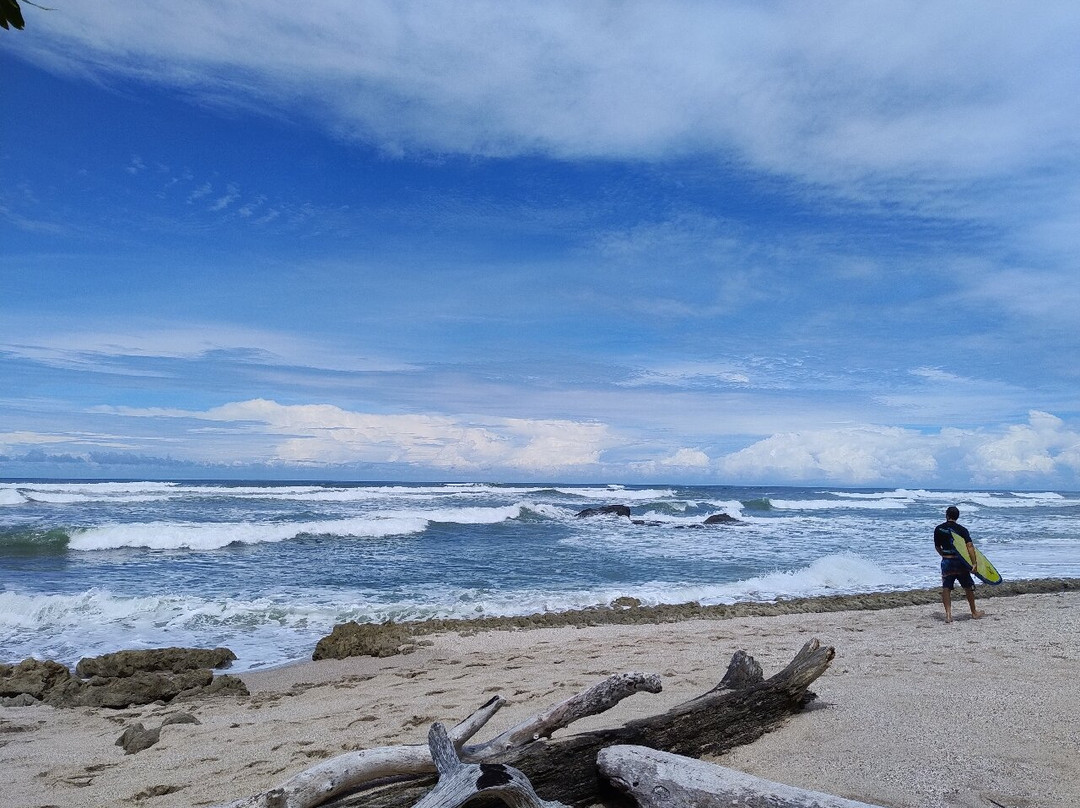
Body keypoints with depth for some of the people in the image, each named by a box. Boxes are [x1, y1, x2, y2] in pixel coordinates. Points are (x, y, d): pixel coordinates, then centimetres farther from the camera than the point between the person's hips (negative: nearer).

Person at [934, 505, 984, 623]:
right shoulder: (962, 529, -4)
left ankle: (948, 613, -10)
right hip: (960, 562, 0)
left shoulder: (938, 529, 1)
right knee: (968, 587, 17)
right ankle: (974, 612, 30)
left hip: (946, 561, 0)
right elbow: (969, 546, -15)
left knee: (946, 588, 2)